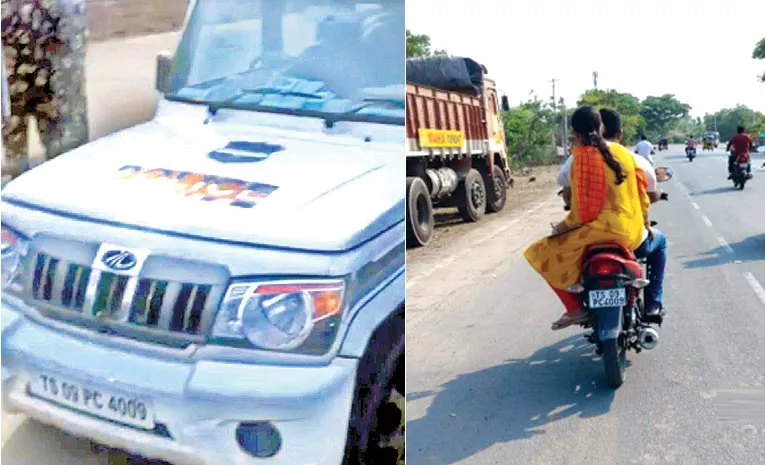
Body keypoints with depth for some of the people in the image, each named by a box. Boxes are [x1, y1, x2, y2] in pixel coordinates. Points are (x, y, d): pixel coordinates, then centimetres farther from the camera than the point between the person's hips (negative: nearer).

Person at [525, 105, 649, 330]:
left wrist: (563, 226, 2)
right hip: (633, 232, 8)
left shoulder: (583, 156, -12)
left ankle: (575, 308, -2)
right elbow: (641, 192, 17)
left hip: (605, 228, -8)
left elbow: (584, 210, -15)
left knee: (543, 254, 3)